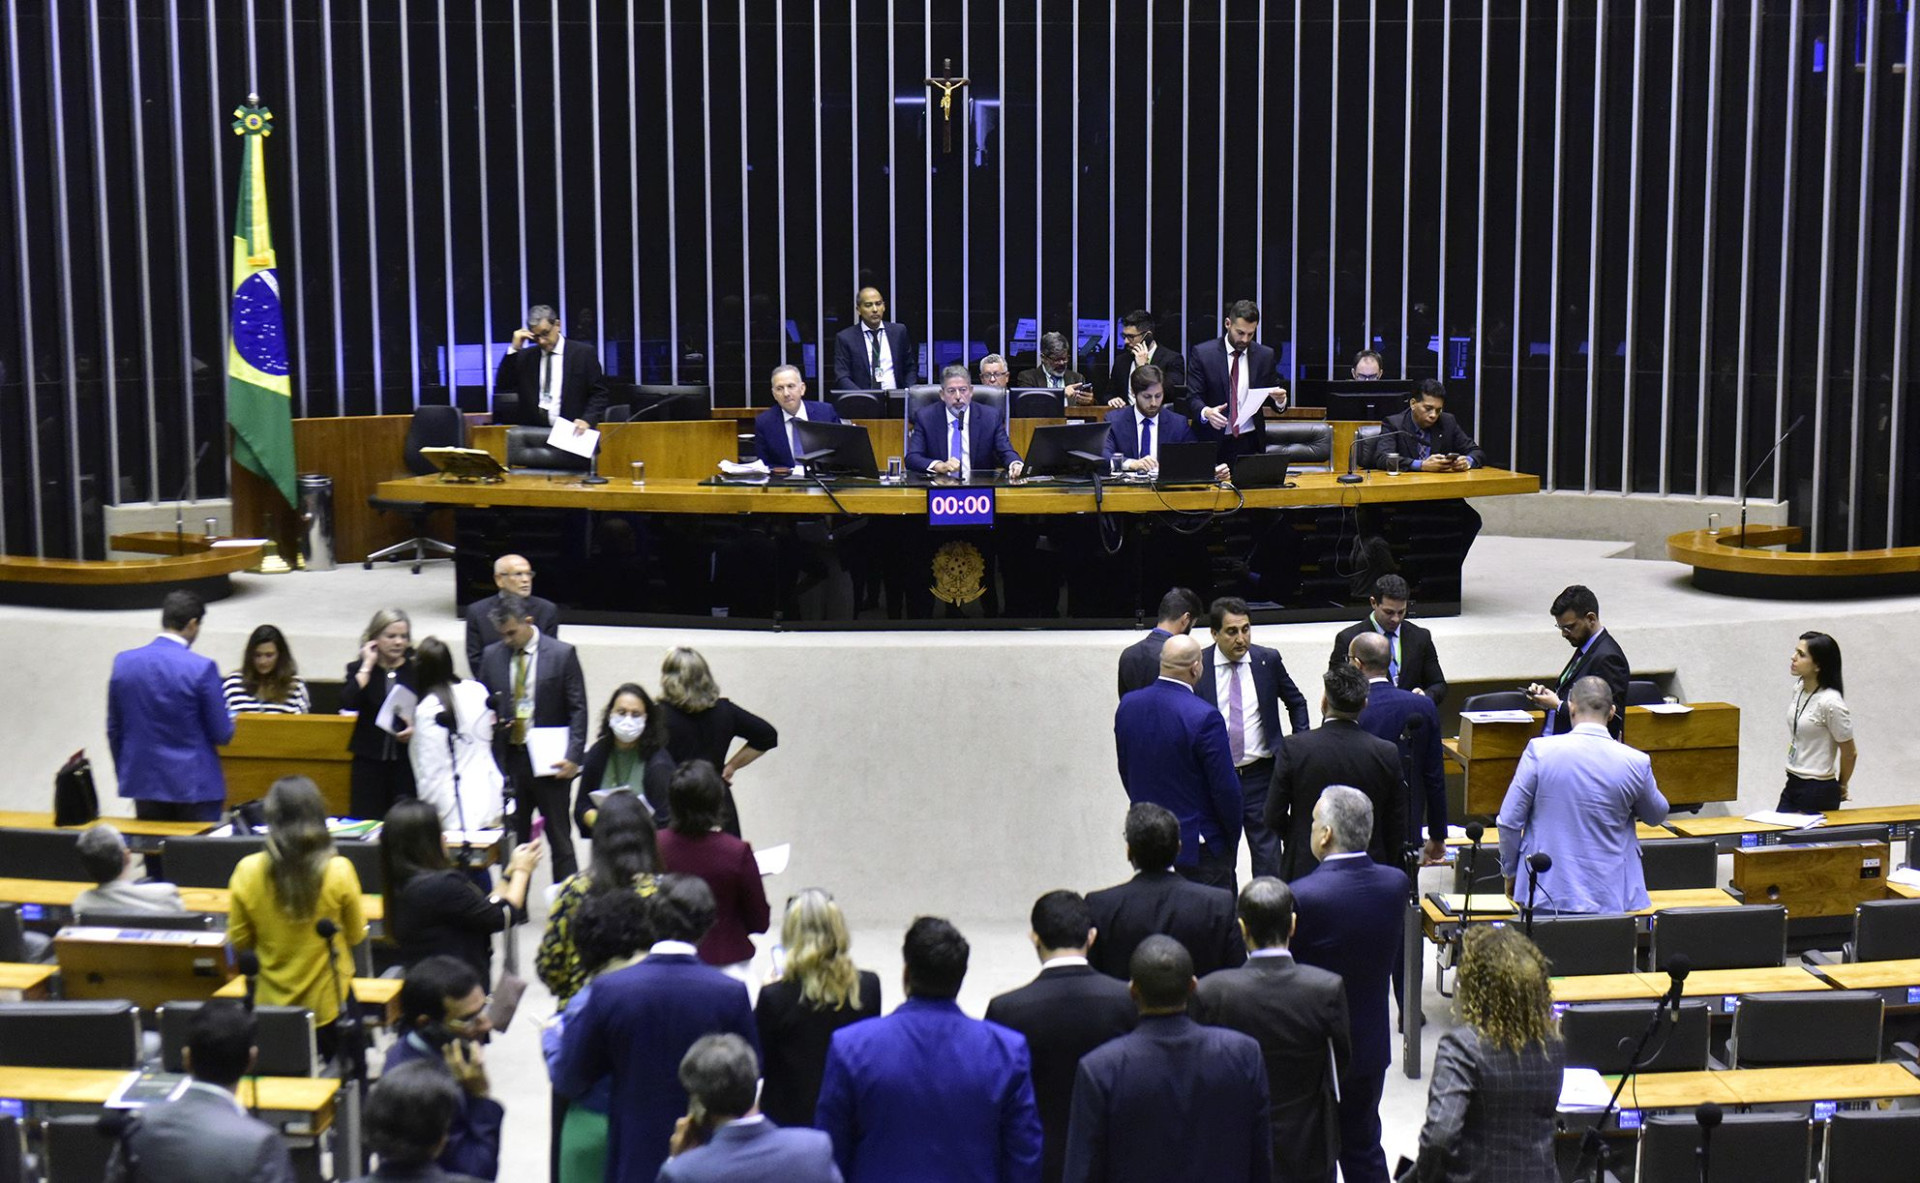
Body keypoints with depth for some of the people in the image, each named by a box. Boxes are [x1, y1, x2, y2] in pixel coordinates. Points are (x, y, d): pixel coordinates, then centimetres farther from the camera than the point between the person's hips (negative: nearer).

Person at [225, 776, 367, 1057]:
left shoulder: (247, 871, -12)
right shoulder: (339, 871, -15)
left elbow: (239, 942, 0)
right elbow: (355, 936, -1)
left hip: (269, 1004, 1)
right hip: (327, 1006, -1)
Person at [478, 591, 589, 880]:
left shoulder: (562, 654, -4)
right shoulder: (492, 655, 6)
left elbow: (578, 709, -4)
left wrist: (573, 757, -13)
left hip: (549, 761, -3)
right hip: (508, 759, 3)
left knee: (560, 840, 3)